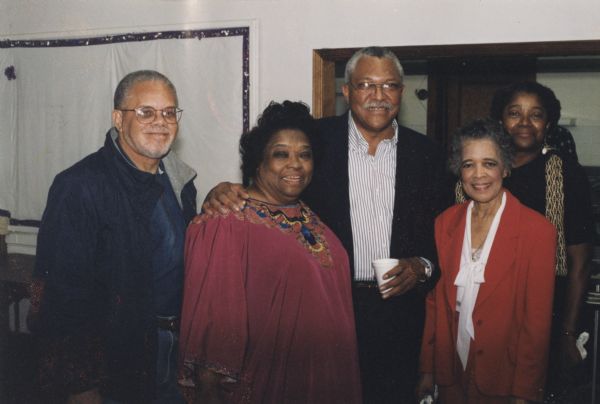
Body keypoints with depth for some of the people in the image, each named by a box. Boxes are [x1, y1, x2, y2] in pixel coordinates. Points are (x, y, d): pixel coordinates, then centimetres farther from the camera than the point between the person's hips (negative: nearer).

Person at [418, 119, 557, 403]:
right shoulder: (445, 223, 1)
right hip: (451, 375, 4)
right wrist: (428, 369, 4)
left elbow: (537, 322, -12)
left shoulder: (538, 231, -13)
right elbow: (435, 302, 5)